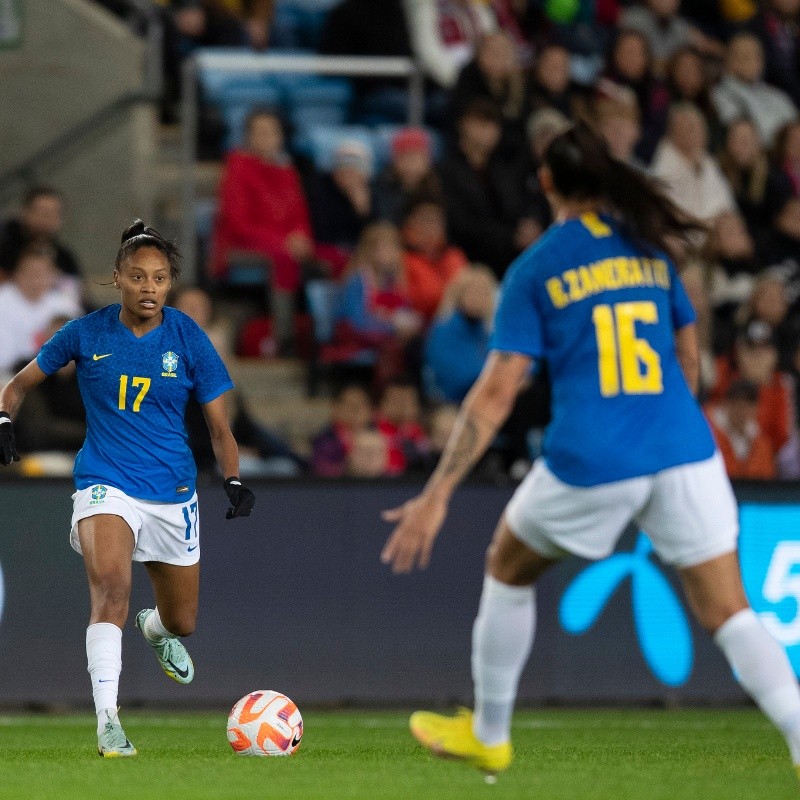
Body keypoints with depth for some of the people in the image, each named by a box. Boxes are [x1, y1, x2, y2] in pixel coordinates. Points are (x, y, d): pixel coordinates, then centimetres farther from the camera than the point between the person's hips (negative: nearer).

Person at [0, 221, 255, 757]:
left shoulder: (188, 339, -4)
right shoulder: (86, 334, -4)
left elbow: (220, 426, 1)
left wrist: (234, 481, -15)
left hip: (173, 492, 2)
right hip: (106, 485, -2)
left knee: (182, 624, 16)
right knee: (112, 585, -31)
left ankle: (155, 630, 55)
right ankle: (108, 721, -36)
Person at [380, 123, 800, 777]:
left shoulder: (536, 269, 2)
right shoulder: (650, 248, 12)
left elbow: (497, 393, -4)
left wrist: (438, 494, -4)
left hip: (591, 460, -2)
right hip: (685, 453, 2)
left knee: (508, 568, 24)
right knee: (729, 614, 3)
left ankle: (488, 734, 35)